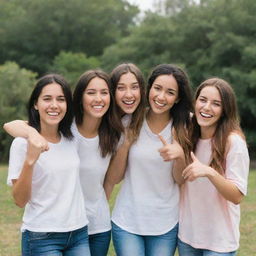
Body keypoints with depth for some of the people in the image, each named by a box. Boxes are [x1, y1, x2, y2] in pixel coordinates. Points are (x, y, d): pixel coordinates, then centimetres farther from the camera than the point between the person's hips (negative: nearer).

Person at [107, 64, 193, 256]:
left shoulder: (182, 129, -1)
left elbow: (180, 180, -1)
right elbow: (116, 176, -1)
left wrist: (180, 156, -20)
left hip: (166, 225, 1)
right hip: (127, 222, -1)